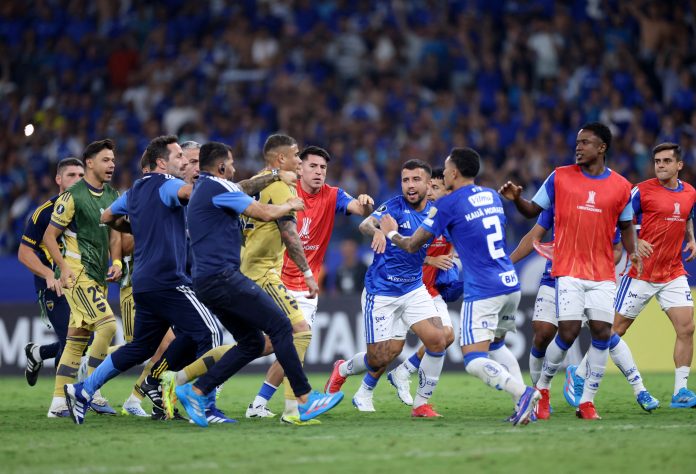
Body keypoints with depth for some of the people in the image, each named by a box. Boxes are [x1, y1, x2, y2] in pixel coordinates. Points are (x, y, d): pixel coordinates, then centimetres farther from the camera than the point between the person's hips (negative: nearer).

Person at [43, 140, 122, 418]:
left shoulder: (113, 196, 13)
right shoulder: (73, 196, -10)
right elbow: (50, 236, -8)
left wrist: (116, 263, 3)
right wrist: (64, 267, -18)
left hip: (99, 277, 8)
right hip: (78, 274, -8)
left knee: (78, 340, 8)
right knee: (107, 325, -19)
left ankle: (58, 402, 11)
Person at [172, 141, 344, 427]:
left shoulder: (201, 189, 21)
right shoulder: (217, 187, -9)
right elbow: (265, 214, -12)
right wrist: (290, 206, 8)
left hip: (207, 282, 10)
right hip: (222, 277, -10)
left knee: (252, 343, 10)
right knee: (280, 326, -9)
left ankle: (197, 392, 5)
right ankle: (305, 400, -10)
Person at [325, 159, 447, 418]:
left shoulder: (434, 213, 2)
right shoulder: (394, 206, -15)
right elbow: (365, 224, -34)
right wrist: (376, 230, -56)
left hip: (414, 289, 5)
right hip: (381, 293, -5)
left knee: (437, 339, -15)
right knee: (380, 359, -3)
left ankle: (421, 404, 0)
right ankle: (343, 369, 32)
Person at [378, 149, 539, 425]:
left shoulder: (448, 204, -6)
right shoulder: (492, 196, 14)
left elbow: (413, 245, 2)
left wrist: (392, 234, 23)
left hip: (482, 291, -7)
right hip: (511, 284, 7)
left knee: (474, 361, -8)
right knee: (495, 345, 23)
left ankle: (522, 393, -28)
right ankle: (525, 403, 9)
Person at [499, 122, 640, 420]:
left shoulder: (620, 186, 5)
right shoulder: (560, 177, 2)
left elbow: (626, 226, 16)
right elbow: (533, 210, 7)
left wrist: (632, 252, 1)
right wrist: (516, 199, -12)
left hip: (604, 274, 2)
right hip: (569, 269, -2)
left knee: (602, 332, -7)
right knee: (568, 331, -12)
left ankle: (587, 401, 3)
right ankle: (543, 387, 11)